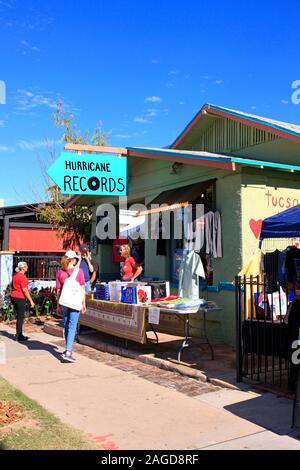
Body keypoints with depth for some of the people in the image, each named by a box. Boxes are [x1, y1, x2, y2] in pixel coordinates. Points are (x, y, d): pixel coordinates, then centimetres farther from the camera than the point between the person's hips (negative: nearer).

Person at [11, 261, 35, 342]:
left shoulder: (15, 275, 10)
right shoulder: (22, 277, -18)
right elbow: (25, 290, -20)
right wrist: (31, 301, -16)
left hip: (14, 297, 9)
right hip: (20, 298, -9)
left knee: (19, 316, 17)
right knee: (20, 317, -1)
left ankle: (18, 334, 24)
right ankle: (19, 336, 5)